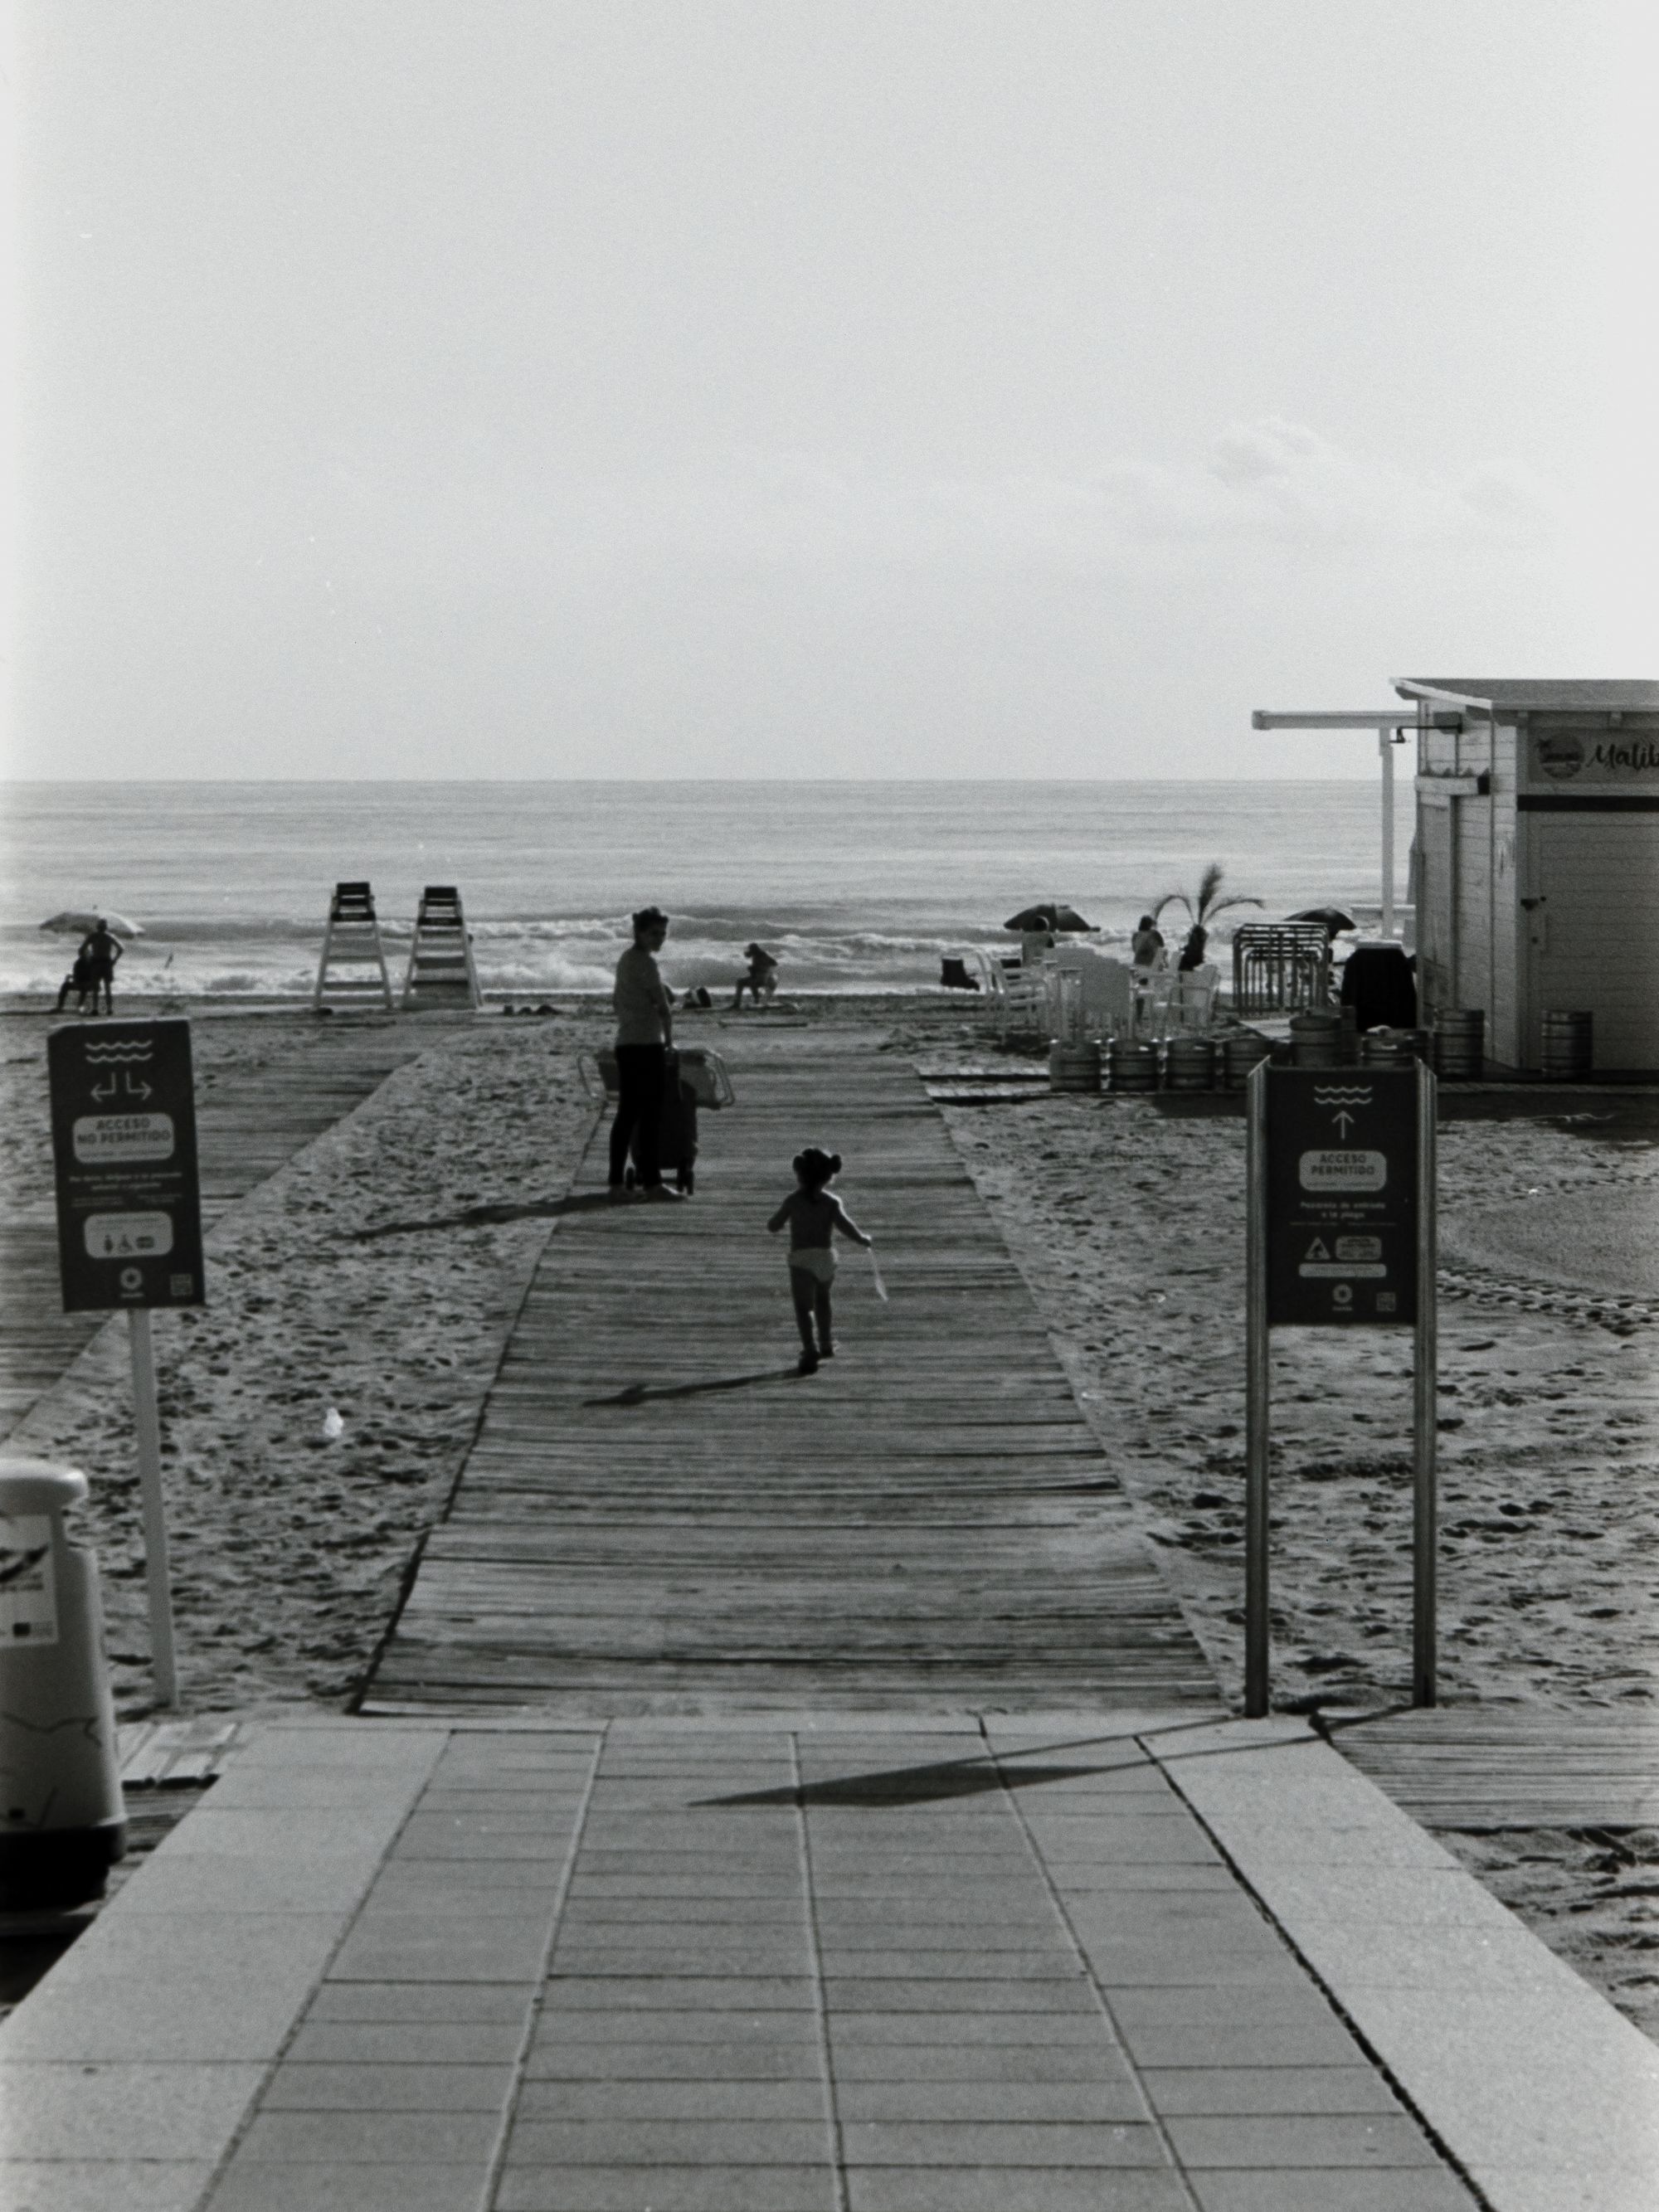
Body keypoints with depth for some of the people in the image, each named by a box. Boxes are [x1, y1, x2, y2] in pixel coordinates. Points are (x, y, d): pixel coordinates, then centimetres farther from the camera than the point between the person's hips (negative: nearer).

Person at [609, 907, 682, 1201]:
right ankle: (651, 1182, -6)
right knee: (650, 1115, -6)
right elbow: (664, 1007, -12)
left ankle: (617, 1181, 10)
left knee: (626, 1114, 9)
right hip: (647, 1045, -9)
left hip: (625, 1044, 9)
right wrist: (669, 1037, 3)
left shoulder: (626, 959, 15)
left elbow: (616, 1001, 25)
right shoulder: (645, 962, -13)